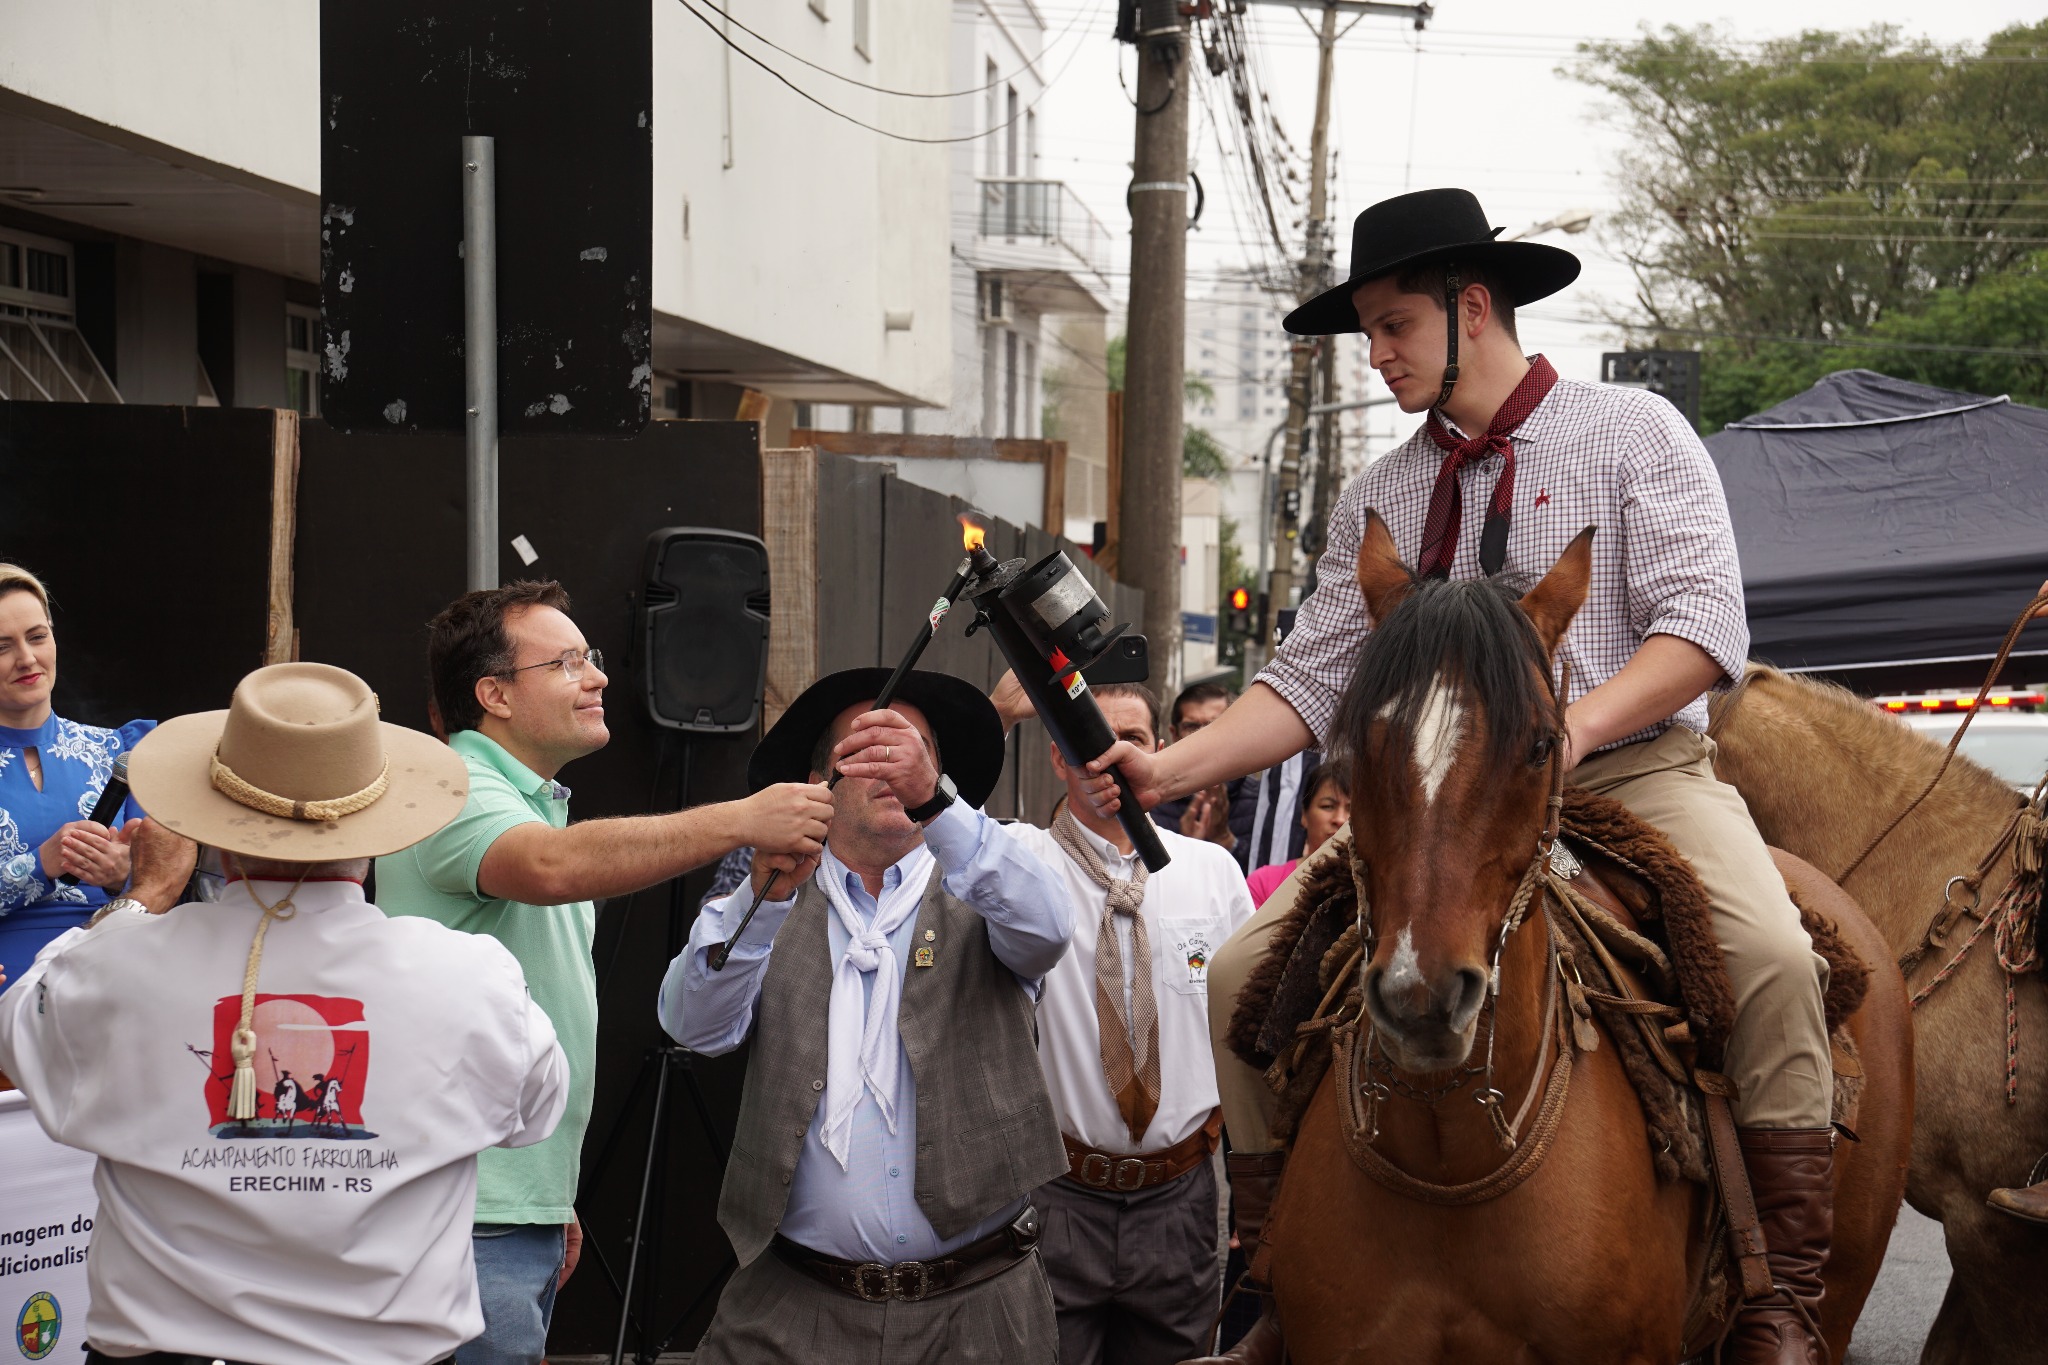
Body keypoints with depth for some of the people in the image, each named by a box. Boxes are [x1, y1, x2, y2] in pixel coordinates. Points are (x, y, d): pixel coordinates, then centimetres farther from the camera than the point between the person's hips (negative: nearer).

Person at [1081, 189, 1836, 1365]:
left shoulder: (1632, 433, 1)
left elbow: (1707, 624, -11)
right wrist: (1170, 770, -8)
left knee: (1772, 953, -32)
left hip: (1635, 773, -4)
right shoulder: (1380, 498, 14)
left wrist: (1574, 727, -27)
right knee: (1246, 969, -10)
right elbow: (1311, 679, 8)